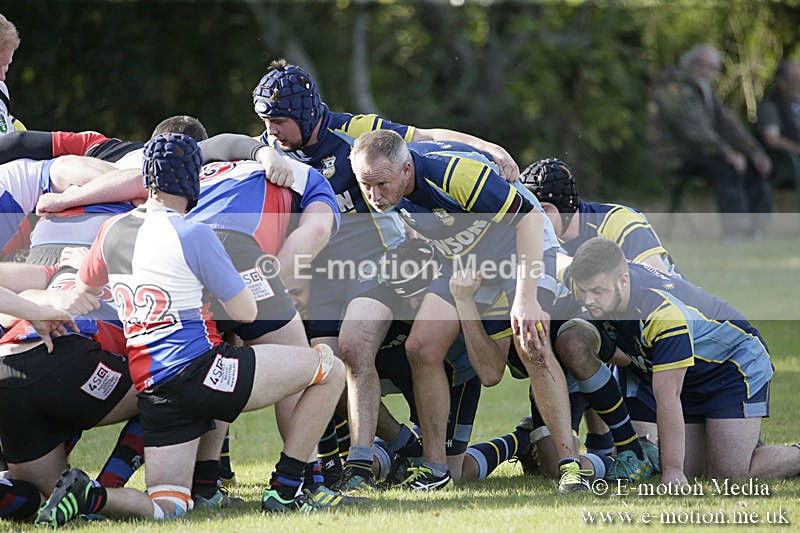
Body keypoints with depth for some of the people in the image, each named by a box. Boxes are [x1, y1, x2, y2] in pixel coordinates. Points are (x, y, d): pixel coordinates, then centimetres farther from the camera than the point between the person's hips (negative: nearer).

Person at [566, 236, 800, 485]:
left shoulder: (665, 315, -38)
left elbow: (667, 400, -35)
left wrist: (672, 471, -31)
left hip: (735, 364, -7)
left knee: (729, 473, -13)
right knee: (690, 469, -2)